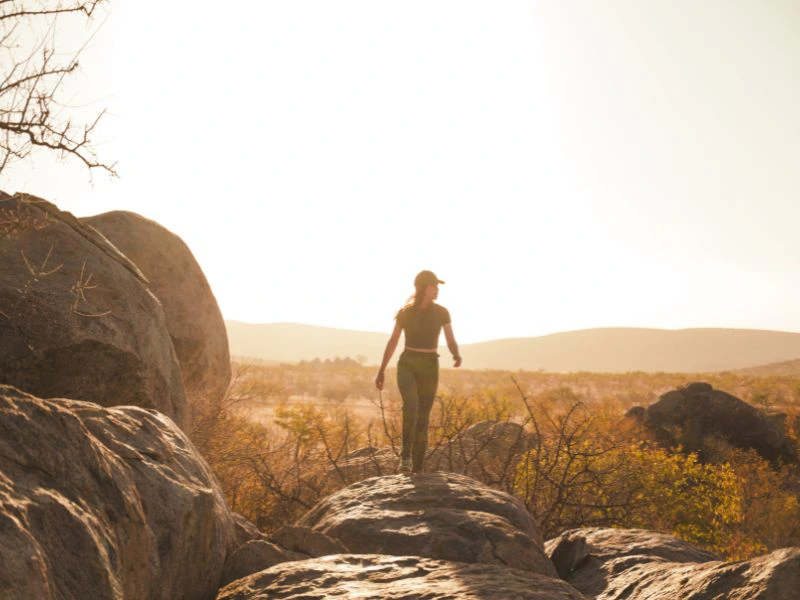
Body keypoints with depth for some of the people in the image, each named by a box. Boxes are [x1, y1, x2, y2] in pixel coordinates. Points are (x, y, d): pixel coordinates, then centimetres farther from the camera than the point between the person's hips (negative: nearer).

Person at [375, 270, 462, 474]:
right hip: (407, 365, -2)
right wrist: (381, 371, 8)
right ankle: (406, 456, -21)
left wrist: (457, 356, -24)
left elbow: (451, 342, 0)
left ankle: (417, 469, 10)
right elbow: (393, 342, 6)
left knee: (422, 419, 0)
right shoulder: (405, 312, -2)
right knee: (411, 405, -30)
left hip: (429, 368, 2)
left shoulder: (442, 313, 1)